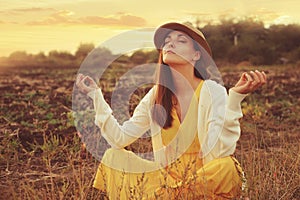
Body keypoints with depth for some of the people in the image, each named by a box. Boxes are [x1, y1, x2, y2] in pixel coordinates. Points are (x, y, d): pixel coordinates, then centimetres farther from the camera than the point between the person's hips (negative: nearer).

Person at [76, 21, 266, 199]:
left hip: (204, 184, -4)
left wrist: (235, 97, -34)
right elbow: (120, 138, -3)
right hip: (167, 182, 4)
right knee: (113, 157, -11)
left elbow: (219, 152, -26)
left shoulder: (212, 91, -15)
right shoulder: (157, 95, 0)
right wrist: (95, 93, -1)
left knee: (225, 167, -36)